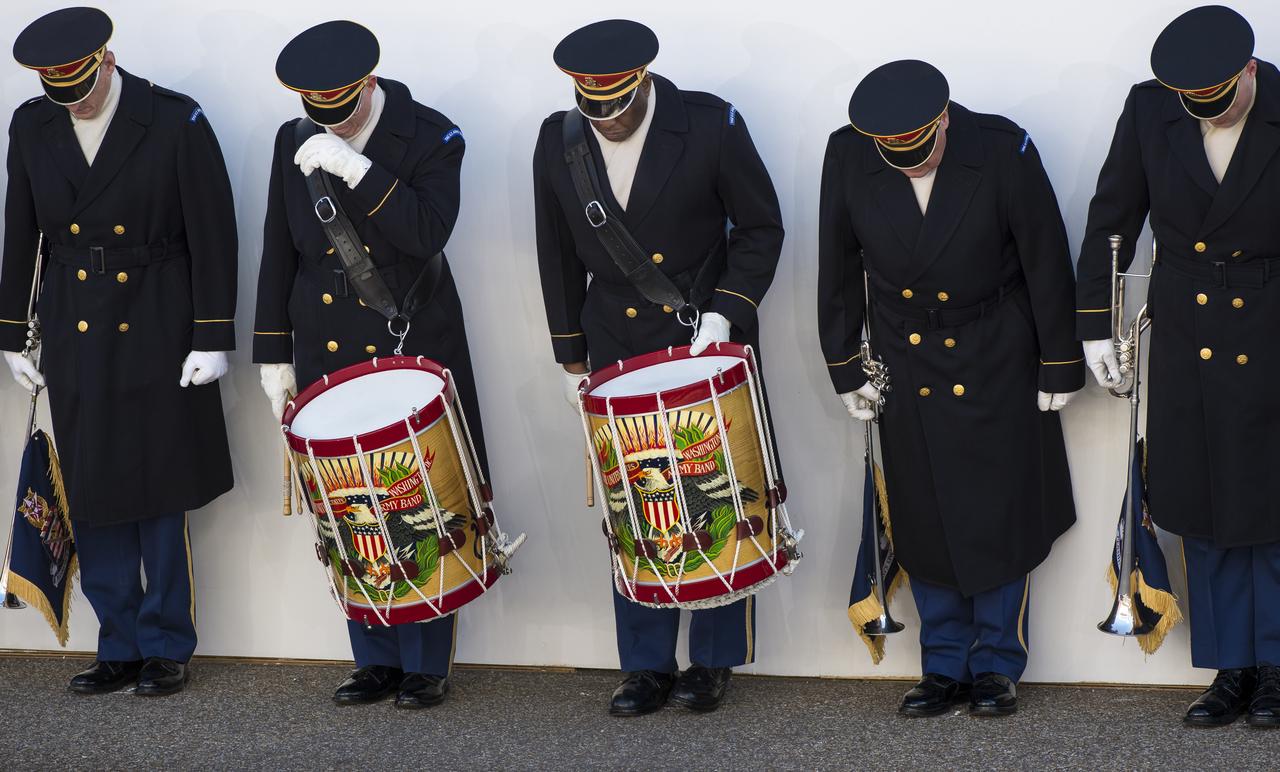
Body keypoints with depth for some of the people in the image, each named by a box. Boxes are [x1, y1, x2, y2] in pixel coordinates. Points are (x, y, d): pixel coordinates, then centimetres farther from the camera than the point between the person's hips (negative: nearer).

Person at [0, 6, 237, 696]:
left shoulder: (176, 122, -9)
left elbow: (213, 235, -7)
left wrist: (213, 339, -9)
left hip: (156, 336, -4)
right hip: (75, 341, 4)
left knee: (160, 497, 1)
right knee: (94, 501, 6)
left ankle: (167, 648, 14)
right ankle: (121, 647, 17)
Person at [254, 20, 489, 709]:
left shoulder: (431, 138, -7)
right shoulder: (294, 143, 5)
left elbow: (427, 232, -23)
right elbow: (279, 257, 10)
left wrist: (355, 168, -29)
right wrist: (274, 358, 10)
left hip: (414, 357, -3)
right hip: (328, 360, 4)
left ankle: (426, 664, 13)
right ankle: (376, 659, 17)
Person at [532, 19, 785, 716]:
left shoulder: (711, 127, -12)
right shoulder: (557, 143, -2)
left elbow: (760, 230, -2)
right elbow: (559, 258, 9)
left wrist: (725, 310, -15)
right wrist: (571, 360, 12)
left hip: (709, 348, -2)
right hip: (619, 360, 3)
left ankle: (713, 661, 15)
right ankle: (647, 666, 13)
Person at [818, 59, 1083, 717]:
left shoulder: (1002, 150, -19)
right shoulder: (847, 157, -12)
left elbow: (1047, 262, -9)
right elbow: (838, 269, 1)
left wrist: (1059, 366, -4)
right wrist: (846, 367, 4)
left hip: (997, 368, -2)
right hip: (906, 373, 2)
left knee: (1002, 516, 4)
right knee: (924, 524, 7)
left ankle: (998, 664, 19)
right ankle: (945, 666, 20)